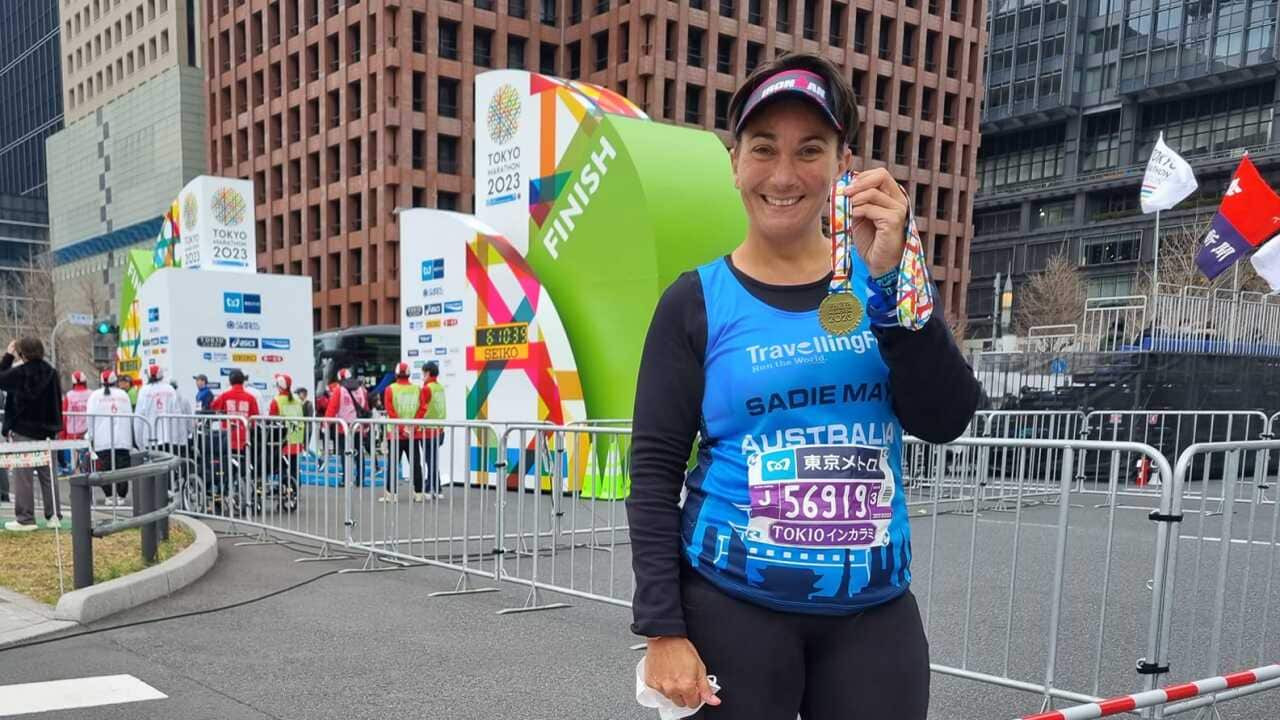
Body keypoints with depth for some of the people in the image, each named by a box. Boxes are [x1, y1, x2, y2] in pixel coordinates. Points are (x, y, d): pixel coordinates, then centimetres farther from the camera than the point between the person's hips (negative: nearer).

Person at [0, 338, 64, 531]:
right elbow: (58, 400, 8)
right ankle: (53, 516, 10)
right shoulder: (51, 372, 2)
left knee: (23, 475, 1)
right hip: (46, 430, 5)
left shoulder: (19, 372, -13)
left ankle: (25, 518, 2)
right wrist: (54, 426, 16)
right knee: (47, 475, 10)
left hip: (23, 431, -5)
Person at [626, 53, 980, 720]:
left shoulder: (882, 279, 2)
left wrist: (892, 278, -18)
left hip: (874, 610, 3)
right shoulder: (697, 302, -5)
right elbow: (654, 473, -5)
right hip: (732, 604, -2)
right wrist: (662, 627, -9)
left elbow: (944, 422, -8)